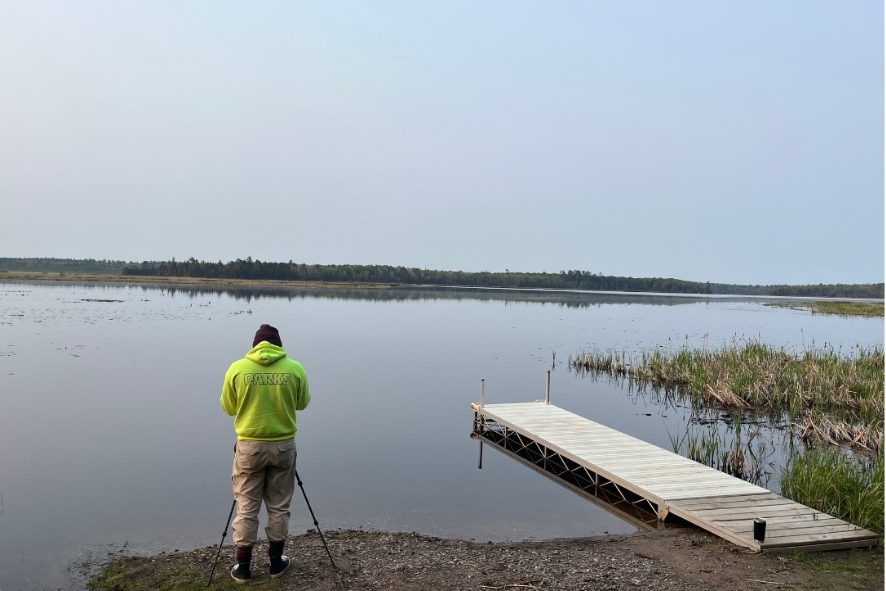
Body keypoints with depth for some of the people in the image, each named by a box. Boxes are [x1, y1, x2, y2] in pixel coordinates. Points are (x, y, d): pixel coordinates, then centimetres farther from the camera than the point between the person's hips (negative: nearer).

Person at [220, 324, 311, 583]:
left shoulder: (237, 368, -7)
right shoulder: (295, 368, -7)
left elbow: (228, 408, 5)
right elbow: (302, 403, 8)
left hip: (249, 446, 0)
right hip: (283, 445, 1)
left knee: (246, 508, 11)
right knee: (279, 507, 14)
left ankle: (243, 567, 19)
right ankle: (276, 562, 25)